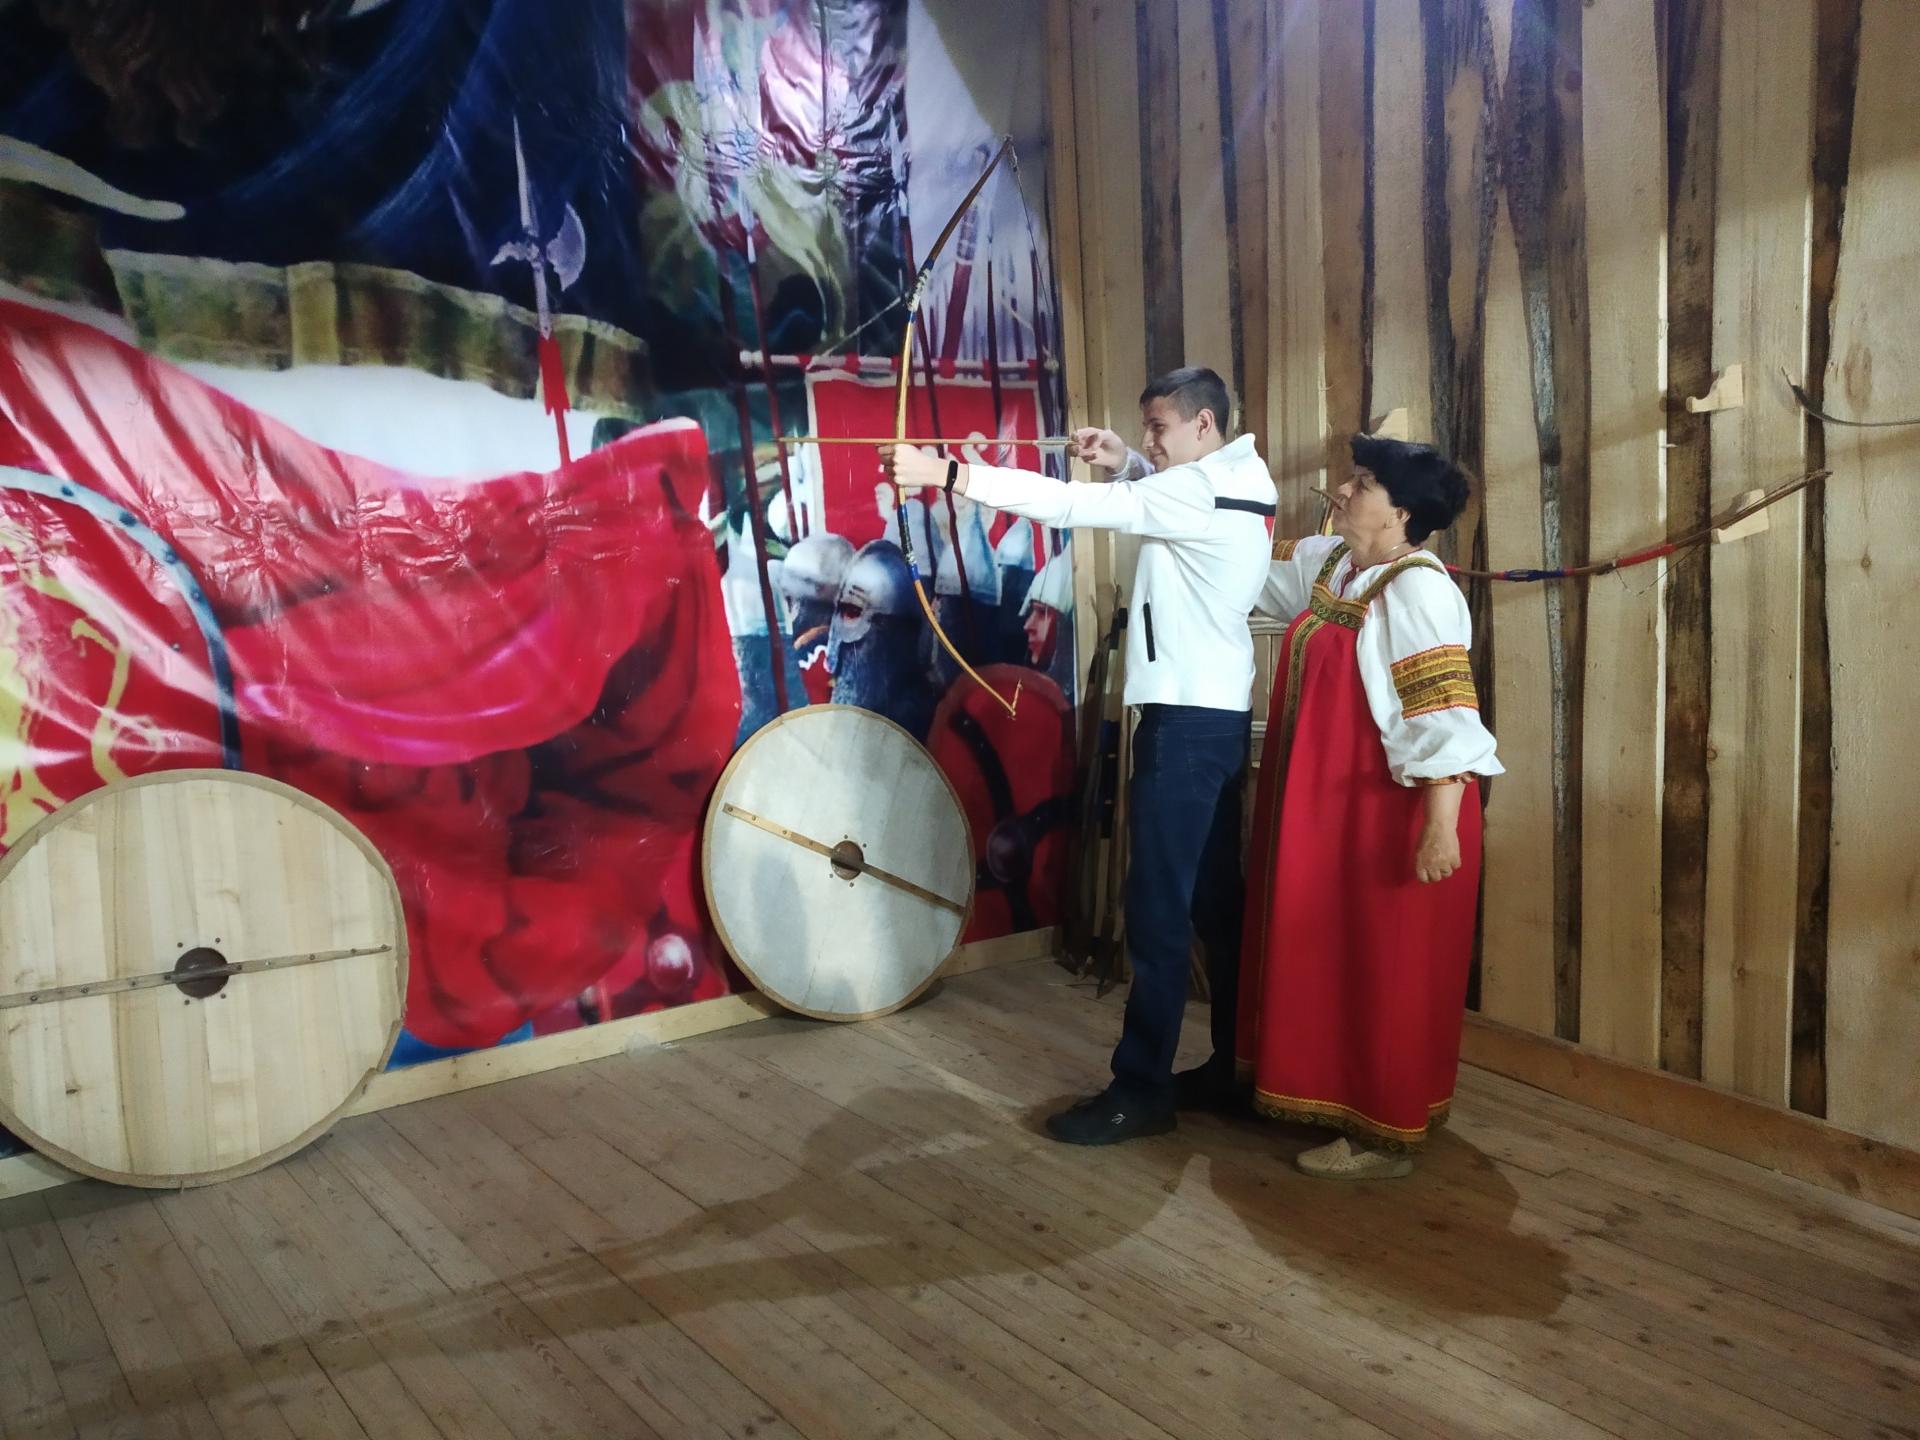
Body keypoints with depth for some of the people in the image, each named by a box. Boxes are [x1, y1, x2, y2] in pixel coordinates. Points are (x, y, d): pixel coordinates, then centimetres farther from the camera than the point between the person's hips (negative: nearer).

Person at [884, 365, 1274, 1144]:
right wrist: (1122, 462, 11)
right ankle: (1239, 1063, 23)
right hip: (1216, 715, 10)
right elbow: (1159, 495, 33)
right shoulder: (1233, 483, 14)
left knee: (1159, 906, -7)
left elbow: (1072, 506, -22)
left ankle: (1141, 1090, -1)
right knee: (1215, 898, 14)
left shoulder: (1201, 489, -15)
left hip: (1189, 717, -10)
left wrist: (944, 473, -23)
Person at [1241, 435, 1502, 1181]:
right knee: (1331, 962, 17)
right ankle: (1342, 1102, 32)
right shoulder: (1327, 564, 9)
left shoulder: (1417, 589, -18)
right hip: (1327, 807, 9)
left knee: (1385, 973, 1)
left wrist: (1442, 827, -27)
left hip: (1389, 813, -9)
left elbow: (1445, 715, -23)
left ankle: (1386, 1136, 14)